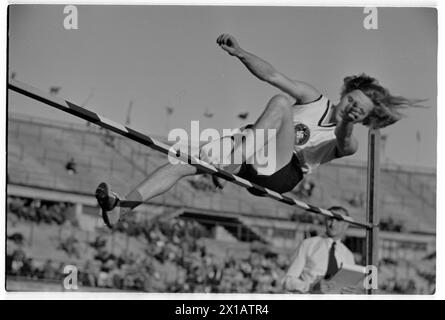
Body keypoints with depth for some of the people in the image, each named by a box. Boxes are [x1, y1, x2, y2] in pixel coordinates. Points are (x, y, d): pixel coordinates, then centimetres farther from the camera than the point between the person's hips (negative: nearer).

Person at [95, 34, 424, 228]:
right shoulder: (315, 100, 14)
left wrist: (345, 127, -43)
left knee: (281, 102, -26)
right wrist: (240, 53, -12)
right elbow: (273, 76, 4)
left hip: (279, 176, -4)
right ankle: (120, 209, -31)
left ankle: (236, 157, -43)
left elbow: (344, 143, -20)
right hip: (251, 161, 4)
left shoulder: (348, 143, 7)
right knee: (184, 161, -22)